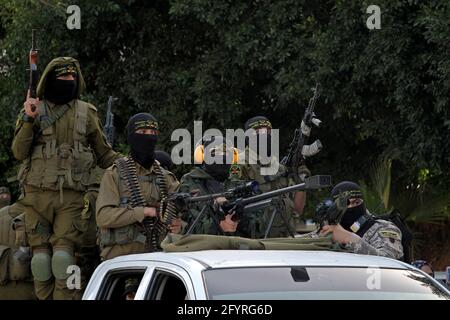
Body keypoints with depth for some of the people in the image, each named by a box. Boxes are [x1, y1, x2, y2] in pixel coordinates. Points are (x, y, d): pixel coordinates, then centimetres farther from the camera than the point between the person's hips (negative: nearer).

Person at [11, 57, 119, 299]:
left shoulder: (86, 113, 12)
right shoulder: (34, 110, 8)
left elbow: (103, 153, 20)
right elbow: (19, 152, 0)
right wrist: (28, 120, -12)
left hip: (71, 196, 0)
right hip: (38, 193, 0)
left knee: (64, 250, -12)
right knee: (41, 252, -2)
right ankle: (44, 297, 6)